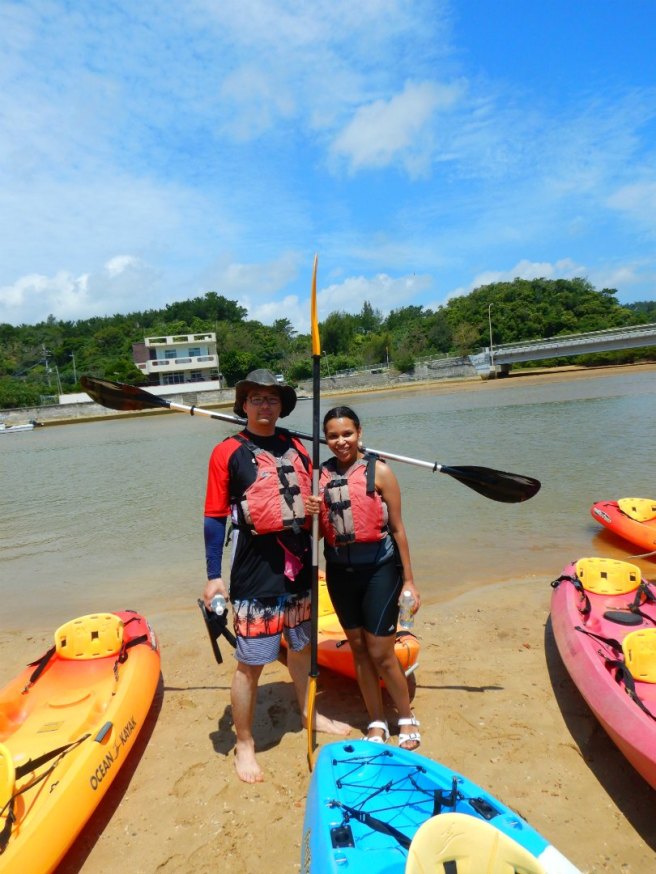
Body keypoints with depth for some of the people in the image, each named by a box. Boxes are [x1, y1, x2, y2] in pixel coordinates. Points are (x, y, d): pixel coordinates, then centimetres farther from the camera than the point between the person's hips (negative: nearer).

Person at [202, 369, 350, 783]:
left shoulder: (296, 447, 8)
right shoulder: (228, 452, -7)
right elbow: (215, 518, -7)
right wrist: (214, 577, -8)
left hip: (300, 563, 6)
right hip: (255, 571, -5)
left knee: (301, 645, 22)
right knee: (251, 662, 4)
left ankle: (310, 714, 45)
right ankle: (244, 745, 26)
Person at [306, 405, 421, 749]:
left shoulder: (378, 471, -10)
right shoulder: (322, 475, 1)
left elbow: (397, 528, -7)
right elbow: (320, 532, 6)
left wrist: (408, 580, -5)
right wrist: (312, 514, -16)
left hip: (378, 569, -4)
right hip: (339, 570, 4)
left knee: (381, 654, 3)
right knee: (359, 649, 15)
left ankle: (407, 719, 30)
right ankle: (377, 723, 34)